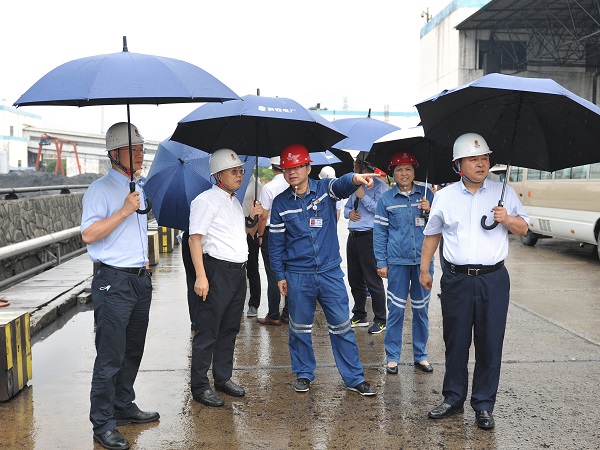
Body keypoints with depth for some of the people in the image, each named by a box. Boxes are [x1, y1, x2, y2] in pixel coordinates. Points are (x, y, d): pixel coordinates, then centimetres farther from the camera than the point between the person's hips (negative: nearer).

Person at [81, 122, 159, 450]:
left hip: (140, 279, 8)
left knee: (133, 351, 15)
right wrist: (124, 210, -21)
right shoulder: (100, 189, -8)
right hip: (113, 281, -8)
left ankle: (123, 407, 29)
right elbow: (88, 235, -19)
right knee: (110, 356, -5)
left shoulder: (137, 189, 17)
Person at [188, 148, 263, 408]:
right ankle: (200, 386, 6)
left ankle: (223, 378, 26)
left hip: (238, 271, 9)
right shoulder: (206, 200, -8)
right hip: (217, 271, -8)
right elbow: (195, 238, -14)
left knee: (230, 329, 15)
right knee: (207, 332, -2)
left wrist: (252, 218, 11)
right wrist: (201, 276, -21)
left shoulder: (235, 202, 18)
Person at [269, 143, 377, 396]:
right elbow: (276, 243, 7)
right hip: (298, 276, 1)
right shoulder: (280, 203, 3)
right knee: (300, 328, 11)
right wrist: (279, 275, 4)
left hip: (330, 272, -1)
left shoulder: (325, 189, -1)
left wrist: (354, 178, -49)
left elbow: (341, 185, -26)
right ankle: (303, 374, 28)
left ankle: (355, 378, 13)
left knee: (341, 326, 3)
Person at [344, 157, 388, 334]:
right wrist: (349, 213, 2)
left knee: (373, 280, -4)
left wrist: (363, 196, -16)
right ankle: (359, 316, 28)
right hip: (353, 237, 8)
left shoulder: (379, 186, -6)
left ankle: (380, 320, 7)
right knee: (355, 279, 15)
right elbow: (346, 207, 25)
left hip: (369, 237, -8)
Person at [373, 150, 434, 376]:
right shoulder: (386, 199, 1)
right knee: (396, 309, 1)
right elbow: (379, 232, 2)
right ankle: (392, 357, 12)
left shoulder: (426, 194, 5)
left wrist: (430, 211, -12)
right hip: (397, 262, -2)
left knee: (421, 309, 10)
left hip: (423, 260, 2)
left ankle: (420, 355, 23)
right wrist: (381, 263, -2)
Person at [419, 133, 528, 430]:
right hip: (456, 279, 1)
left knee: (490, 344, 3)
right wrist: (424, 269, 14)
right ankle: (453, 399, 23)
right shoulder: (444, 196, 7)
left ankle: (484, 405, 16)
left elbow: (523, 229, 12)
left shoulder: (504, 193, 6)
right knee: (455, 342, 8)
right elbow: (432, 234, 15)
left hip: (493, 279, 0)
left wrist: (507, 219, -9)